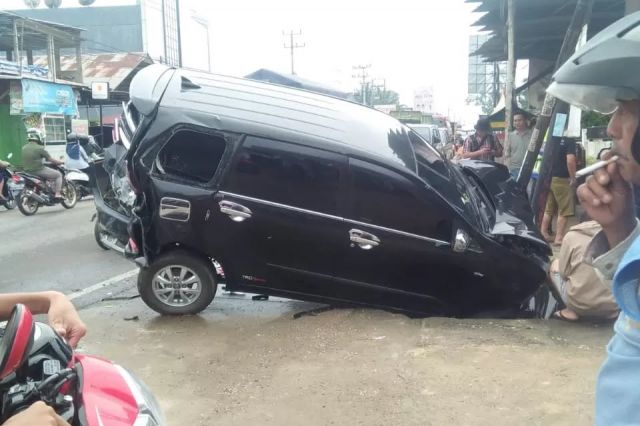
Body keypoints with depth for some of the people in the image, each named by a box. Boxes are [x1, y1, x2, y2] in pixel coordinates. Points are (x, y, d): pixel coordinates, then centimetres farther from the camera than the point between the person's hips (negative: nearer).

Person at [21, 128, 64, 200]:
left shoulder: (24, 148, 8)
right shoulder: (39, 148, -13)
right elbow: (50, 159, -8)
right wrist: (61, 162, 9)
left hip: (27, 172, 8)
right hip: (39, 170, -8)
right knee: (58, 174, 7)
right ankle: (57, 194, -5)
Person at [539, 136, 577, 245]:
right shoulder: (569, 141, -11)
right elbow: (570, 160, -22)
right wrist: (573, 178, -13)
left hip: (549, 178, 7)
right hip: (562, 179, -7)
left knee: (548, 209, 15)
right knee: (564, 211, 0)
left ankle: (543, 234, 17)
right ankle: (559, 237, 0)